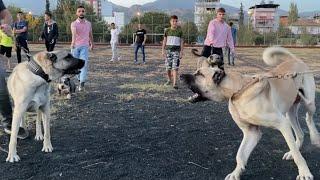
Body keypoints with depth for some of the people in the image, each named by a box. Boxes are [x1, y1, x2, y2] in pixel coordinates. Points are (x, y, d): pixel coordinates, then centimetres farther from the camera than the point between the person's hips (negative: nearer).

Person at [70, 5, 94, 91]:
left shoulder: (88, 24, 7)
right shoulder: (74, 24, -5)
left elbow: (90, 34, 23)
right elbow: (74, 33, -26)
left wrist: (92, 44, 33)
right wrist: (73, 42, -43)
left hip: (85, 46, 0)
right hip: (75, 46, 0)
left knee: (84, 64, -15)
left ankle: (82, 83, -21)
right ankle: (80, 79, 33)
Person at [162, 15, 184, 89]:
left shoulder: (179, 31, 3)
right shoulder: (167, 30, 6)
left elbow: (181, 42, 5)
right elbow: (164, 41, 9)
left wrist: (181, 51, -1)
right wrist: (163, 50, 4)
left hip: (176, 50, -1)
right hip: (168, 50, 2)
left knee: (175, 67, -9)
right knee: (168, 67, 5)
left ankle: (174, 83, -11)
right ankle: (169, 79, 28)